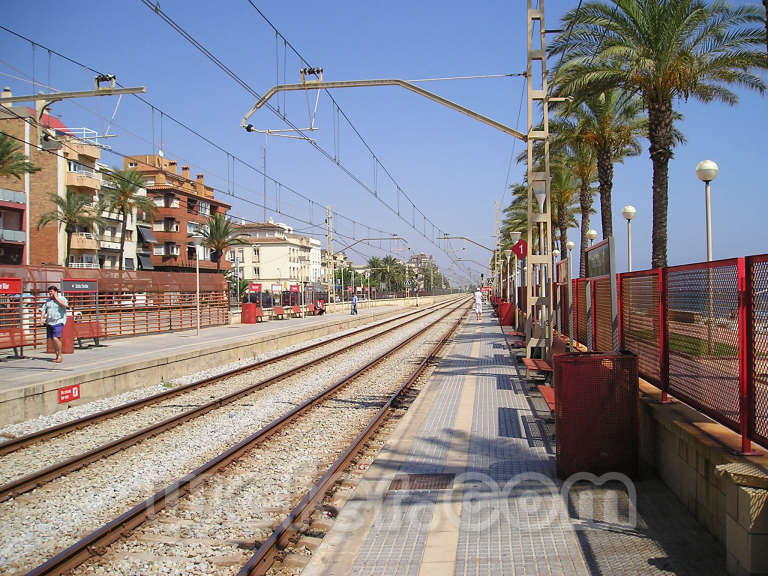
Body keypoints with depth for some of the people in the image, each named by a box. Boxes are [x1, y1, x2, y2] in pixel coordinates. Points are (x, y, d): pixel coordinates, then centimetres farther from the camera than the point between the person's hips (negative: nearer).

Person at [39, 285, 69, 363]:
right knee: (52, 339, 7)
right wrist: (42, 318, 0)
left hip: (58, 322, -6)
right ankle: (57, 356, 17)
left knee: (56, 338, -19)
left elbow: (65, 305, -23)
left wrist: (56, 298, -15)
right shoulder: (48, 300, 14)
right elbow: (43, 309, 15)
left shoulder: (61, 298, -3)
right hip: (49, 322, 6)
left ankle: (59, 356, -8)